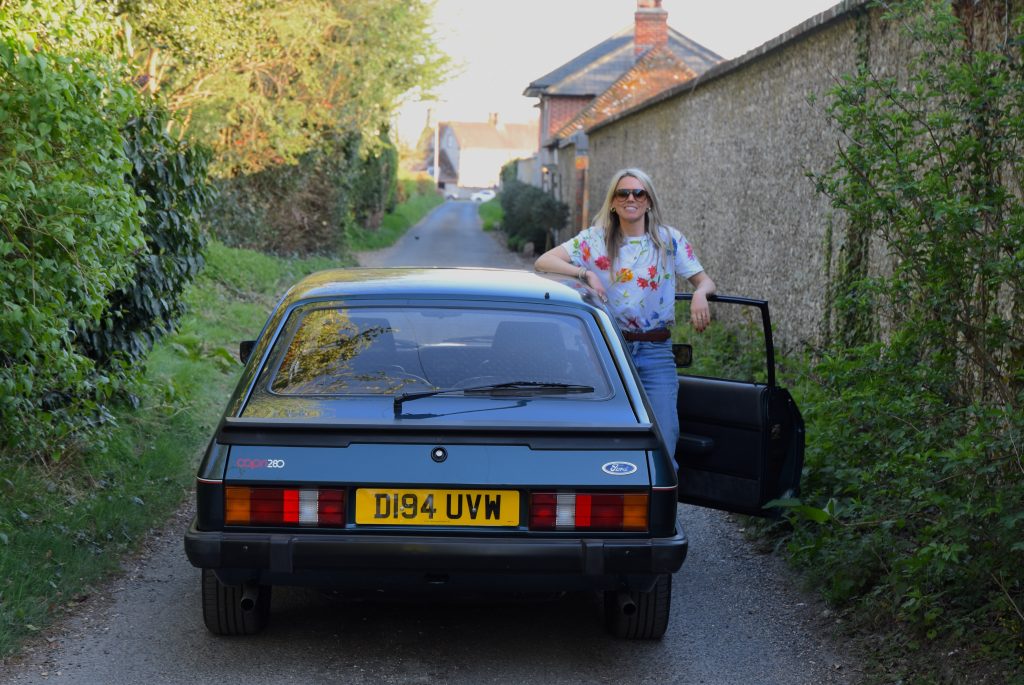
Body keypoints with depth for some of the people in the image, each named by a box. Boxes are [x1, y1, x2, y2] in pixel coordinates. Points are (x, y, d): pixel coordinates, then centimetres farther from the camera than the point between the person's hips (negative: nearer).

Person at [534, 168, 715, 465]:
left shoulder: (670, 240, 6)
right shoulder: (596, 239, 4)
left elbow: (704, 280, 8)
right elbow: (542, 262, -2)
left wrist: (700, 294, -16)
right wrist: (585, 273, -17)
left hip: (656, 353, 0)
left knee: (662, 447, -9)